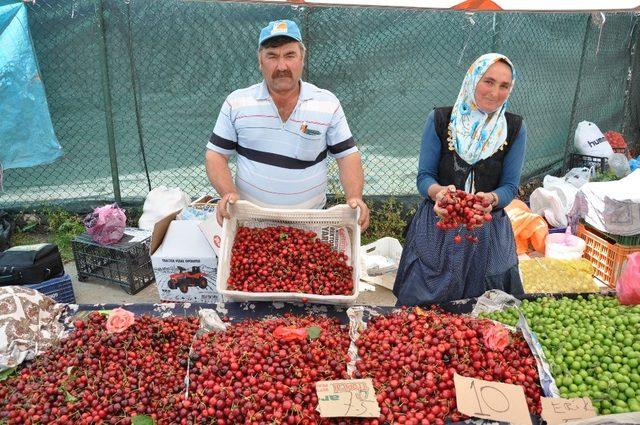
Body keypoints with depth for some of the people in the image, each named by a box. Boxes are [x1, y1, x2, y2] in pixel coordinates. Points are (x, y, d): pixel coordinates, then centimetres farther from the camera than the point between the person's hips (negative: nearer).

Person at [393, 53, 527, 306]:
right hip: (437, 227, -1)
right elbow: (424, 176, -4)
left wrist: (491, 199, -24)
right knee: (423, 312, 8)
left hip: (488, 233, 2)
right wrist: (438, 191, -27)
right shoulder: (440, 120, -4)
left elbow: (510, 186, -1)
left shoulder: (515, 129, 0)